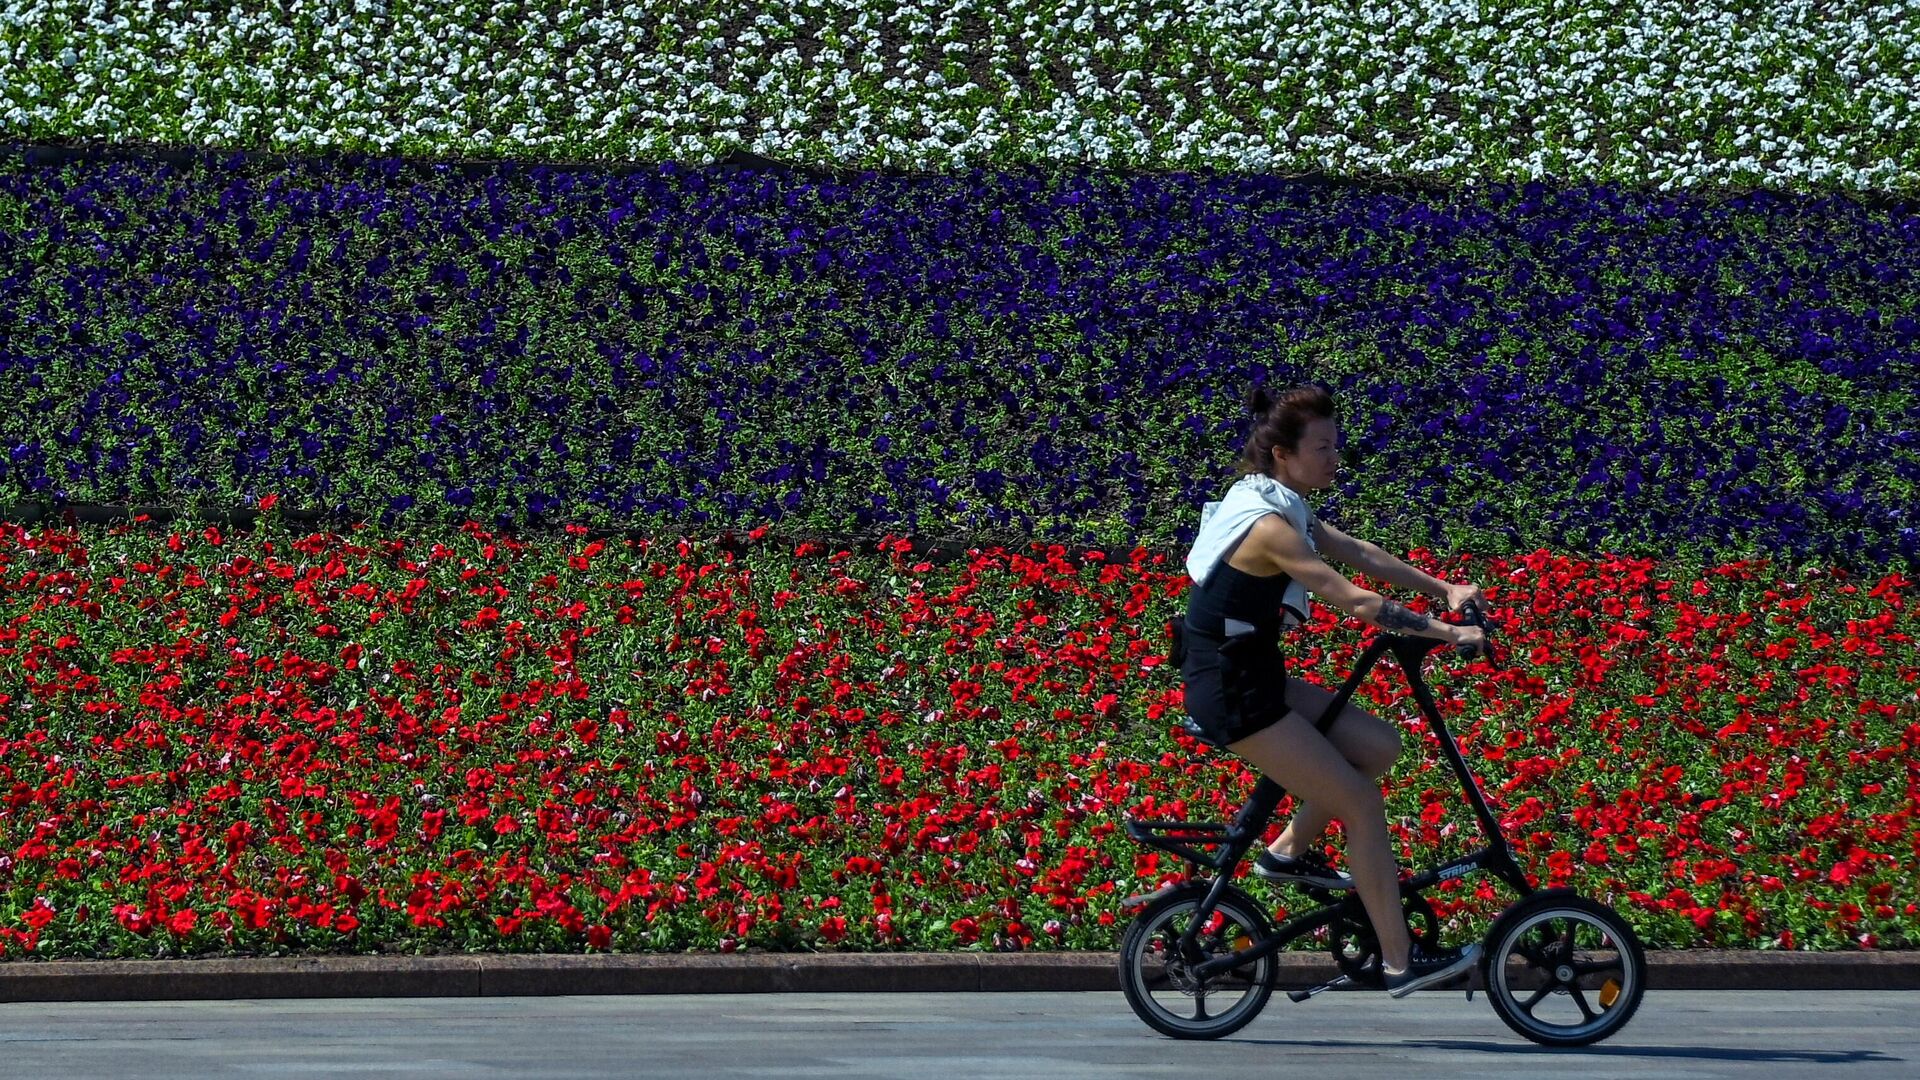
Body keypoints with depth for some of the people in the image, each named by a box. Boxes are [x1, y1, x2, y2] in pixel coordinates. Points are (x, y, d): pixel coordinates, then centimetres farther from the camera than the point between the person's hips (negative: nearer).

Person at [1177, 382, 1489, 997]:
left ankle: (1289, 853, 18)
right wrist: (1448, 634, -21)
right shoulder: (1269, 526, -22)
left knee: (1378, 745, 9)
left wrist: (1444, 590, 2)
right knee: (1361, 802, -6)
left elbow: (1360, 554, 10)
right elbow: (1354, 600, -25)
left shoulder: (1280, 507, 8)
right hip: (1232, 694, -9)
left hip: (1255, 677, 9)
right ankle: (1401, 962, -1)